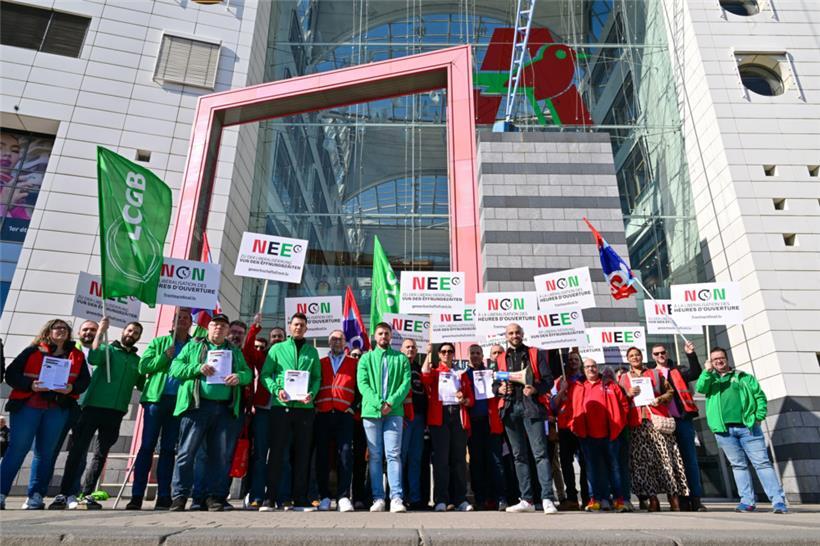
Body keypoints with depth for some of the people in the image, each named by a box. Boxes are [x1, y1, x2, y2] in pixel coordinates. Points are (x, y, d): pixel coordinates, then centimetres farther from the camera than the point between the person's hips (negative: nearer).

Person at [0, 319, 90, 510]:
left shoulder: (76, 356, 11)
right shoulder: (33, 351, 6)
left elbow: (85, 380, 7)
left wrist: (71, 388, -13)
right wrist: (30, 385, -15)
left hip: (58, 409, 2)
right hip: (27, 405, -2)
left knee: (45, 452, 4)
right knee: (17, 448, -4)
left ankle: (35, 496, 11)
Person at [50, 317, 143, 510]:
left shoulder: (138, 361, 16)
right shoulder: (107, 349, 7)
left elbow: (143, 385, 15)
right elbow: (93, 359, -14)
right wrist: (101, 332, -18)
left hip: (116, 412, 3)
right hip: (94, 406, -3)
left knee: (101, 454, 6)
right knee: (78, 450, -3)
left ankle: (86, 494, 13)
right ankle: (64, 494, 2)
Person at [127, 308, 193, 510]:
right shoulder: (159, 342, 13)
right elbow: (143, 366, 3)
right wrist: (165, 356, -7)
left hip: (179, 402, 1)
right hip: (156, 398, 0)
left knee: (169, 449, 5)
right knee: (147, 446, 0)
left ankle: (163, 496, 9)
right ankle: (136, 496, 5)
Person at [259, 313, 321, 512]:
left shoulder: (312, 351, 13)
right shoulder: (277, 349, 9)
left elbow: (317, 377, 10)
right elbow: (265, 374, 3)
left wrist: (312, 394, -9)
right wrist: (276, 389, -13)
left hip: (304, 407, 2)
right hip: (281, 406, -2)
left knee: (302, 453, 6)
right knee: (277, 451, 0)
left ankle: (300, 499, 13)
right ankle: (270, 498, 8)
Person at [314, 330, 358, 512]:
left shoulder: (354, 364, 12)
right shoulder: (320, 363, 15)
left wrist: (354, 406, -1)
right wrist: (314, 406, 3)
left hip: (344, 415, -1)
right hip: (322, 415, 2)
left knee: (345, 454, -8)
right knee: (322, 455, 3)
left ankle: (343, 497, -5)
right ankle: (324, 496, 11)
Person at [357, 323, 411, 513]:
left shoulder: (401, 358, 11)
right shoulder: (366, 358, 12)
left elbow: (406, 383, 1)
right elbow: (362, 383, 0)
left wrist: (391, 402, -13)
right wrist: (378, 403, -13)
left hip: (394, 412, -1)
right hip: (371, 412, 1)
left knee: (393, 455, -5)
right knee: (375, 456, 4)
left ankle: (396, 498, -5)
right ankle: (378, 498, 8)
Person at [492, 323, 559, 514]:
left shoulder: (536, 353, 10)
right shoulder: (500, 359, 18)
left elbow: (548, 379, 2)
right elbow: (494, 384, 16)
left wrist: (536, 389, -17)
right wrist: (499, 389, -6)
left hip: (531, 406, -3)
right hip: (510, 409, 3)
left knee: (540, 453, -9)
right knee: (519, 455, 6)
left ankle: (548, 499, -7)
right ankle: (527, 500, 12)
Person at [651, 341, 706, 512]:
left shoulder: (678, 371, 14)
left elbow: (695, 373, -5)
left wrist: (691, 355, -16)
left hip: (683, 419, 0)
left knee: (690, 459, -1)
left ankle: (695, 499, 2)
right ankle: (682, 499, 8)